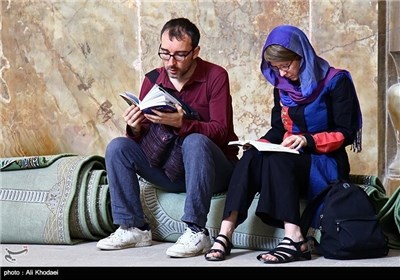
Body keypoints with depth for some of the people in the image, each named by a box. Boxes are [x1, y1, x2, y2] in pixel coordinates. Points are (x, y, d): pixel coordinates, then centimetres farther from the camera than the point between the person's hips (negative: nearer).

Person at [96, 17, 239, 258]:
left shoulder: (215, 76, -9)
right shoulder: (153, 80, 2)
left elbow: (221, 131, -18)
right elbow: (142, 139, 1)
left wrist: (182, 123, -35)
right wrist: (135, 129, -23)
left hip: (215, 170, -4)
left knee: (195, 142, -35)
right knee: (117, 147, -11)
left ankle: (196, 231, -31)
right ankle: (133, 227, -10)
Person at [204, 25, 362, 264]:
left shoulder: (336, 82, -5)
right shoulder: (283, 86, 12)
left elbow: (346, 134, -8)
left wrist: (308, 140, -21)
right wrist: (261, 143, -6)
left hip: (326, 165, -5)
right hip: (291, 159, 5)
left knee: (276, 160, -35)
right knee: (251, 157, -27)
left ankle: (294, 239, -45)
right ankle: (226, 233, -39)